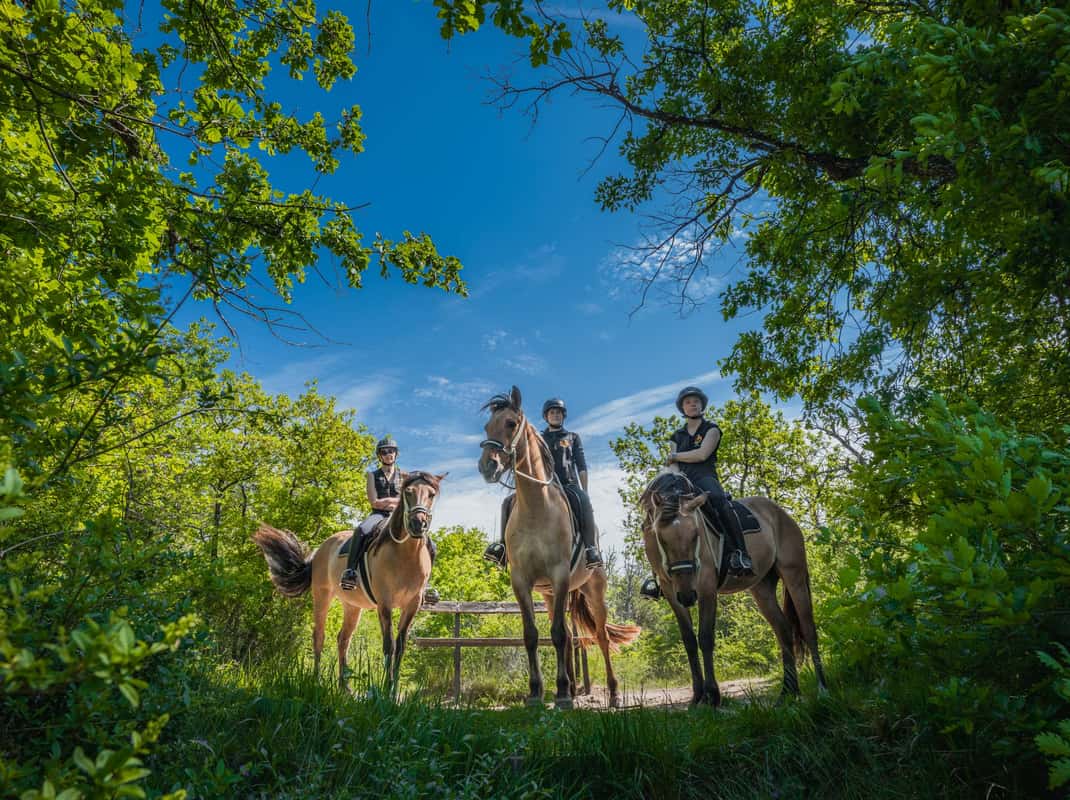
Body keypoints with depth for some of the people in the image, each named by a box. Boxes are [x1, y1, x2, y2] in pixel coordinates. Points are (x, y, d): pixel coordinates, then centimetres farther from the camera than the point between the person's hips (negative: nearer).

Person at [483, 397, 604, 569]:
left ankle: (591, 548, -40)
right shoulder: (539, 440, 21)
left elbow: (582, 467, 9)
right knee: (509, 502, -15)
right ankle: (504, 544, -14)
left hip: (568, 485, -3)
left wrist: (584, 493, -1)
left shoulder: (573, 437, 16)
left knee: (584, 502, -38)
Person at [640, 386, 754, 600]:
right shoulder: (677, 436, 25)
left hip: (705, 477, -4)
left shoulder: (711, 429, 13)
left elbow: (702, 454, -5)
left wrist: (674, 456, 2)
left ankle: (739, 554, -41)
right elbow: (671, 466, 16)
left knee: (716, 499, -40)